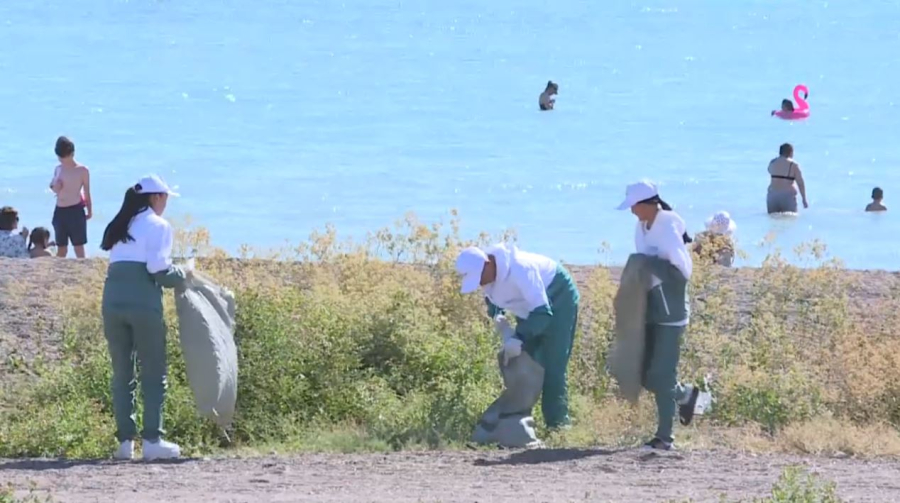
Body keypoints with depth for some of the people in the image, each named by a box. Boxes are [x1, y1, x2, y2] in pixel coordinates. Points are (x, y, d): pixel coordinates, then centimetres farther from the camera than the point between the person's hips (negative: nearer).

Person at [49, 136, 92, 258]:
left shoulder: (82, 170, -4)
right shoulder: (58, 169, 10)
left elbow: (86, 192, 1)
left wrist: (89, 211, 2)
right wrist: (55, 187, -4)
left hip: (75, 211, -5)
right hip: (59, 211, 5)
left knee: (79, 248, -3)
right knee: (61, 249, 10)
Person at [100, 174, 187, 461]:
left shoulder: (120, 227, 21)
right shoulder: (157, 225, 2)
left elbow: (123, 265, 13)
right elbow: (159, 268, -9)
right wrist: (182, 276, 9)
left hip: (112, 300, 6)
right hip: (143, 303, -6)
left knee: (121, 373, 9)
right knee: (153, 373, 0)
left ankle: (125, 440, 5)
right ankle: (152, 439, -6)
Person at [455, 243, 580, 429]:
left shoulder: (519, 270, -40)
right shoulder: (487, 272, -16)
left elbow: (542, 312, -40)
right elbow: (492, 297, 7)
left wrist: (520, 339, -45)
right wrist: (497, 316, -13)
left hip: (558, 300, -8)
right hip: (529, 308, 8)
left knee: (552, 368, -14)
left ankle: (558, 423, -12)